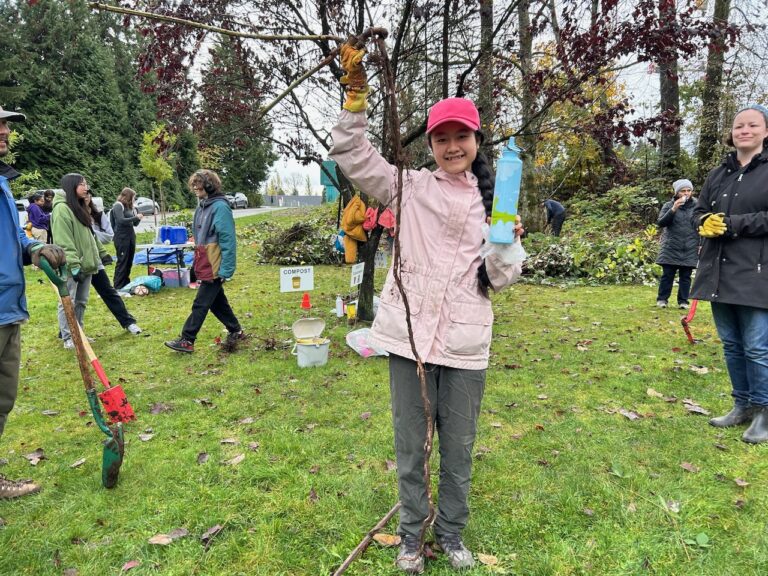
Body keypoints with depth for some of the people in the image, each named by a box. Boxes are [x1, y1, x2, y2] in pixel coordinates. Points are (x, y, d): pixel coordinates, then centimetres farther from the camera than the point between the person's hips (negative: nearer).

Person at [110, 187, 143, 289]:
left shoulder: (129, 207, 14)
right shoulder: (118, 206, -7)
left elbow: (135, 223, 18)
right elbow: (121, 220, -19)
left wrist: (138, 218, -1)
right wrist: (135, 217, -16)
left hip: (131, 236, 7)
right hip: (121, 237, -7)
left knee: (129, 262, 11)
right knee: (122, 262, -5)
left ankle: (126, 284, 21)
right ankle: (118, 286, 1)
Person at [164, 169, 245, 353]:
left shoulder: (220, 207, -16)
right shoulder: (202, 207, 11)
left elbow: (228, 241, -19)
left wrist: (225, 269, -20)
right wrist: (197, 262, 19)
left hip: (215, 267, -9)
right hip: (204, 264, 9)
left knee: (200, 304, -1)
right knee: (217, 301, 16)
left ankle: (187, 340, 7)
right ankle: (235, 331, 29)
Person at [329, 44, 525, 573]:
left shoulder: (494, 201, 6)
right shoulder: (411, 187, 3)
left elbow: (501, 279, 4)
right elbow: (353, 156, -3)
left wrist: (508, 247, -16)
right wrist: (356, 94, -13)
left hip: (465, 342, 1)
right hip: (409, 335, 0)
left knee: (459, 448, 14)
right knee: (410, 445, 12)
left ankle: (452, 533, 37)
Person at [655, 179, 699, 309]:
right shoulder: (669, 205, 2)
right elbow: (660, 223, -9)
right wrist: (673, 209, -19)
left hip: (690, 249, 1)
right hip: (671, 248, -1)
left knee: (685, 276, 5)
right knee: (667, 275, 1)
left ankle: (683, 300, 13)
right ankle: (662, 299, 10)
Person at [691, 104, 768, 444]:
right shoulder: (718, 174, 15)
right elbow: (699, 211, 17)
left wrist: (733, 224, -17)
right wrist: (706, 222, -4)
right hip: (719, 272, 6)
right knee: (731, 344, 12)